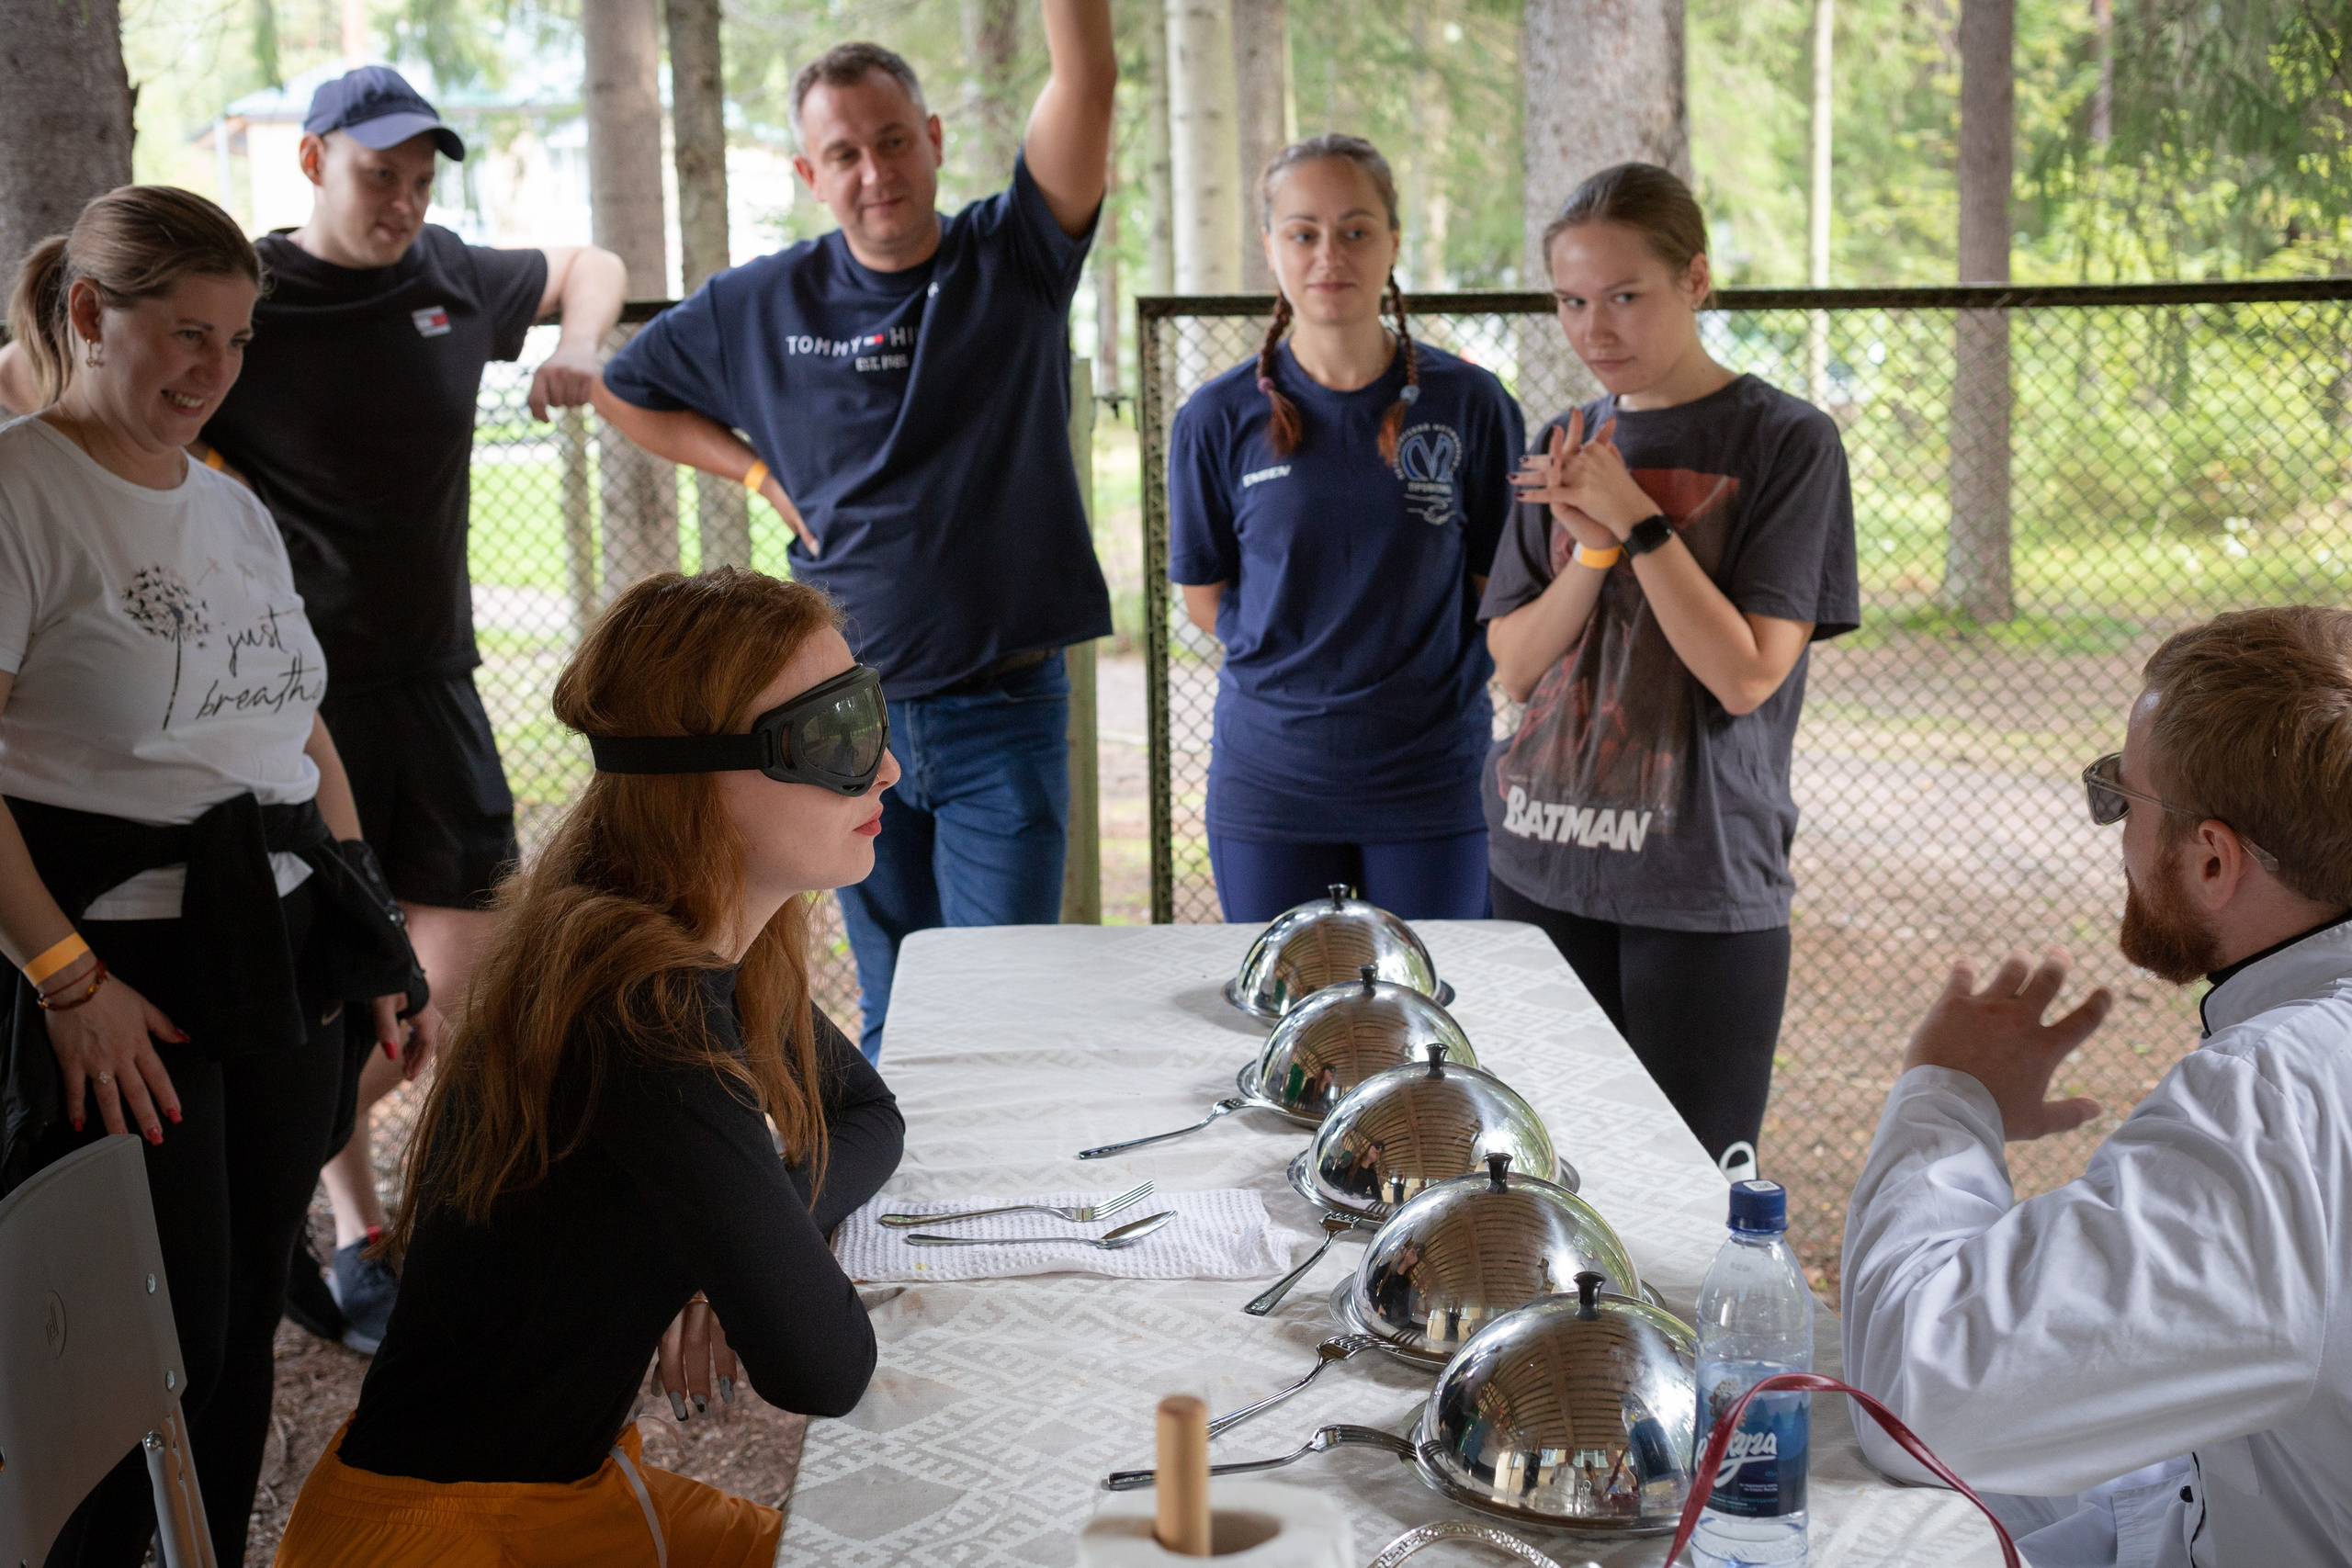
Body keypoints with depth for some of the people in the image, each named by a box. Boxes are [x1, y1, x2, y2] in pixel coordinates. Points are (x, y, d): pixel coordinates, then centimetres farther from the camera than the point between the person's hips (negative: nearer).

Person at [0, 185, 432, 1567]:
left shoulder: (235, 510, 15)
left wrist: (379, 934, 17)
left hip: (286, 968, 7)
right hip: (121, 975, -7)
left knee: (249, 1323, 12)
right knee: (156, 1349, -3)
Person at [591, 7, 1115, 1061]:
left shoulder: (1014, 260, -2)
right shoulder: (759, 306, 3)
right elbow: (621, 392, 17)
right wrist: (762, 473, 7)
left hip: (1007, 712, -2)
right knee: (894, 1014, 11)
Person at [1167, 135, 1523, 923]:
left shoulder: (1469, 404, -2)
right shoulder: (1219, 418, -2)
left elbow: (1504, 589, 5)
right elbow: (1207, 599, 7)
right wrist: (1305, 662, 1)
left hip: (1433, 780, 0)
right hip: (1270, 783, 0)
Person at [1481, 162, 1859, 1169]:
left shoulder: (1786, 442, -5)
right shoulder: (1566, 446, 10)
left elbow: (1747, 675, -12)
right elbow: (1513, 669, 6)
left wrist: (1636, 520, -15)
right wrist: (1592, 549, -10)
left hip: (1700, 882, -4)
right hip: (1544, 868, 5)